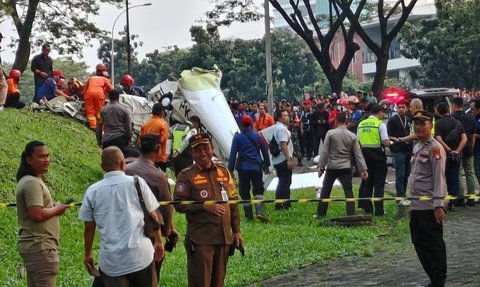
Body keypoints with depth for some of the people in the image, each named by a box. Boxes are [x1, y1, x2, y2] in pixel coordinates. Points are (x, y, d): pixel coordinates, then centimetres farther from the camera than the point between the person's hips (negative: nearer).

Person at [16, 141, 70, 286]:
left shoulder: (28, 181, 17)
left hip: (33, 244, 11)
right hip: (40, 246, -11)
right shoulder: (32, 183, -16)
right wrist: (57, 209, -11)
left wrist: (53, 208, 10)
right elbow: (37, 214, -26)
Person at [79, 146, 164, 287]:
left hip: (111, 262, 1)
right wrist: (158, 242, 17)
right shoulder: (137, 182, -4)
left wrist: (88, 254, 18)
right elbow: (153, 216, 2)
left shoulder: (92, 191, -1)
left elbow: (89, 227, 4)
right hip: (141, 255, -1)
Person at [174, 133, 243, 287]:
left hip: (224, 237, 5)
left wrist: (237, 231, 11)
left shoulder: (223, 172, 10)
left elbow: (233, 202, 14)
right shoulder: (186, 175, -4)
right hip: (200, 239, -5)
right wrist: (204, 206, -18)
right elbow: (179, 204, -9)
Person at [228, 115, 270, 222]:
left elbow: (233, 154, -1)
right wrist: (266, 165, 20)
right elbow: (265, 151, 9)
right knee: (258, 190, 2)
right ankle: (259, 211, -19)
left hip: (243, 167, -1)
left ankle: (249, 216, 5)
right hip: (256, 166, 1)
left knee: (244, 192, 6)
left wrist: (230, 169, 2)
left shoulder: (237, 137, 0)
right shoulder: (257, 136, 4)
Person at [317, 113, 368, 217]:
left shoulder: (330, 133, -7)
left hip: (332, 167, -1)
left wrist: (321, 166, -2)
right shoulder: (352, 136, 1)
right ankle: (351, 215, -6)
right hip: (346, 167, 1)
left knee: (325, 191, 11)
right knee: (348, 192, 1)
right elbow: (358, 154, -1)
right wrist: (363, 169, 0)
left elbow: (324, 151, -7)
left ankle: (320, 214, 15)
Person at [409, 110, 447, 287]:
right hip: (417, 206, 9)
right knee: (419, 244, 13)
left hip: (429, 207, -9)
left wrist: (438, 205, -20)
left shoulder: (435, 148, -11)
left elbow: (439, 178, -16)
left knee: (434, 245, -1)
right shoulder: (417, 147, 15)